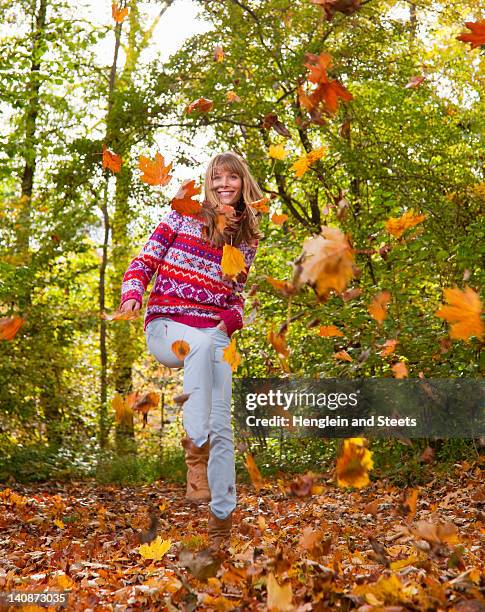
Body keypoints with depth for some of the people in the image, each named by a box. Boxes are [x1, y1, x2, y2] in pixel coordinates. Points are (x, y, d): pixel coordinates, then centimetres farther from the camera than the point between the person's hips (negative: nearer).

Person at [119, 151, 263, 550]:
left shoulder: (248, 238, 14)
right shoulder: (183, 216, 6)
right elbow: (144, 262, 4)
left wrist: (231, 318, -3)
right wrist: (132, 295, -15)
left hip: (216, 334, 3)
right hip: (166, 326, -3)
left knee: (222, 425, -4)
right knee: (202, 344, -39)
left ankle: (222, 518, 4)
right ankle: (195, 449, -37)